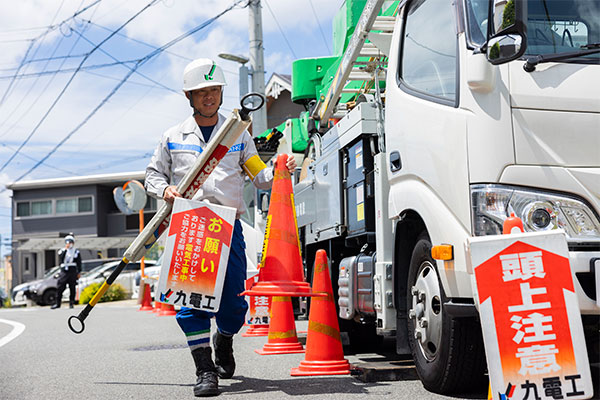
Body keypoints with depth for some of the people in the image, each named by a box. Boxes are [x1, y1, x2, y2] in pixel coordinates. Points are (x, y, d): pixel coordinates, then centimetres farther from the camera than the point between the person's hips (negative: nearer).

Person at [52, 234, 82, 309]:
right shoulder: (62, 251, 11)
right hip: (64, 272, 1)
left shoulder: (76, 252, 9)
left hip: (73, 272, -1)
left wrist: (79, 272, 2)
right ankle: (57, 303, 4)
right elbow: (60, 259, -7)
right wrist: (65, 250, -11)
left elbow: (79, 263, 8)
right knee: (60, 288, -3)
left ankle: (71, 303, 8)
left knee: (72, 289, 0)